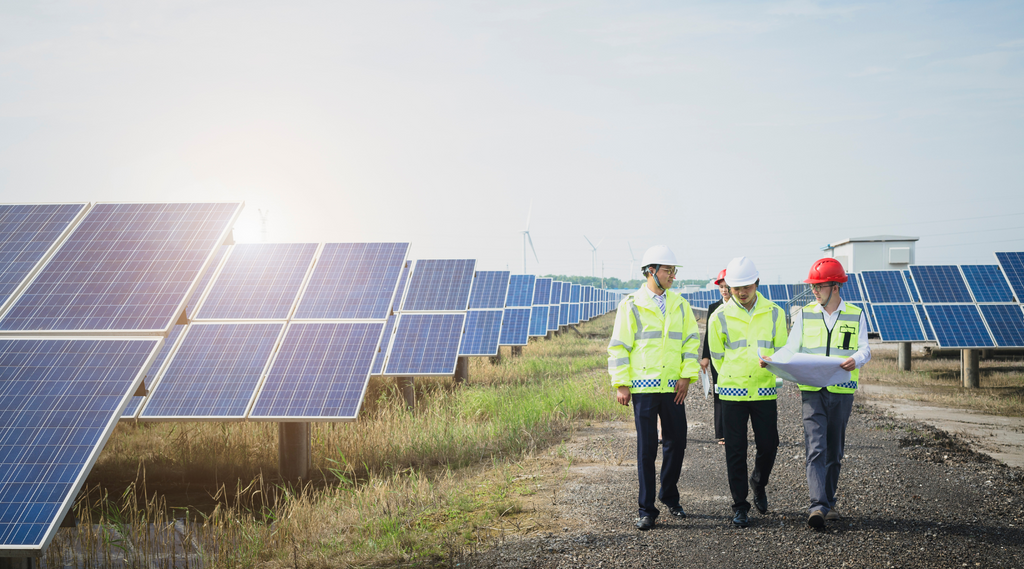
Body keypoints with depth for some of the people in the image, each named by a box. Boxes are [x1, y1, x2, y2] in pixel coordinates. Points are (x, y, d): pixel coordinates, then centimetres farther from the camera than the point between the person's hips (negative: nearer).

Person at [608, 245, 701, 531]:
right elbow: (618, 346, -1)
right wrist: (621, 384, -6)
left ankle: (669, 497, 27)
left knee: (676, 443, 7)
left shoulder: (679, 304, 10)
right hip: (643, 387, -4)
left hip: (673, 388, 4)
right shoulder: (631, 305, -1)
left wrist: (687, 375, -1)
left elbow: (691, 341, 11)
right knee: (646, 448, -1)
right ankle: (647, 509, 6)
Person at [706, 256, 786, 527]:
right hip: (732, 392, -1)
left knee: (768, 446, 4)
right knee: (736, 451, 1)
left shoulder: (774, 314, 3)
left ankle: (759, 484, 34)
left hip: (764, 391, 1)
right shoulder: (720, 317, 0)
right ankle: (740, 506, 11)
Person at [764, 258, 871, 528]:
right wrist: (773, 359, -15)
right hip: (812, 391, -1)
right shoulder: (805, 315, 8)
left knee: (834, 451, 10)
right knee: (816, 448, -12)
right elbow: (791, 348, 5)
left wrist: (856, 359, -23)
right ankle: (818, 505, -17)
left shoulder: (856, 315, 6)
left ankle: (829, 502, 24)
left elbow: (864, 349, 0)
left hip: (842, 392, 1)